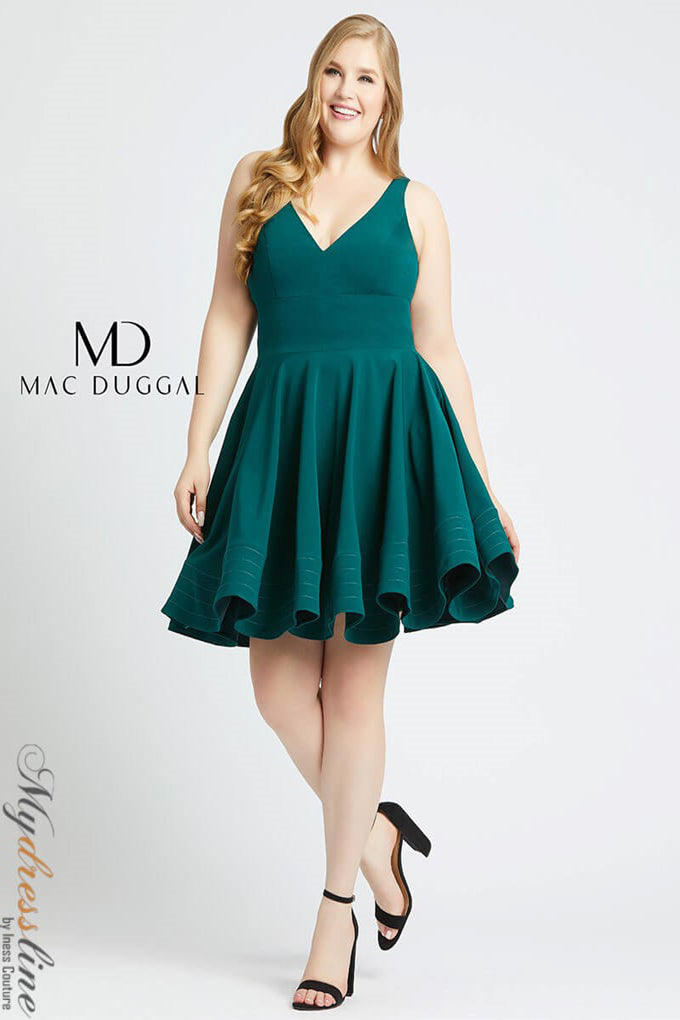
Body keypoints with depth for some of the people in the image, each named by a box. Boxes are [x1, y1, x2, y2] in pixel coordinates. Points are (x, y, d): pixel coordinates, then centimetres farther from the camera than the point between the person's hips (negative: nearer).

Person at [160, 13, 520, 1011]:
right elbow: (230, 320, 9)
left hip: (387, 440, -2)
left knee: (355, 686, 1)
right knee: (278, 683, 1)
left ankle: (336, 911, 15)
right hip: (280, 437, 2)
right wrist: (199, 448, 2)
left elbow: (440, 347, 8)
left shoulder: (416, 205, 9)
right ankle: (375, 833, 28)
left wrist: (482, 484, 4)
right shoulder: (258, 180, 11)